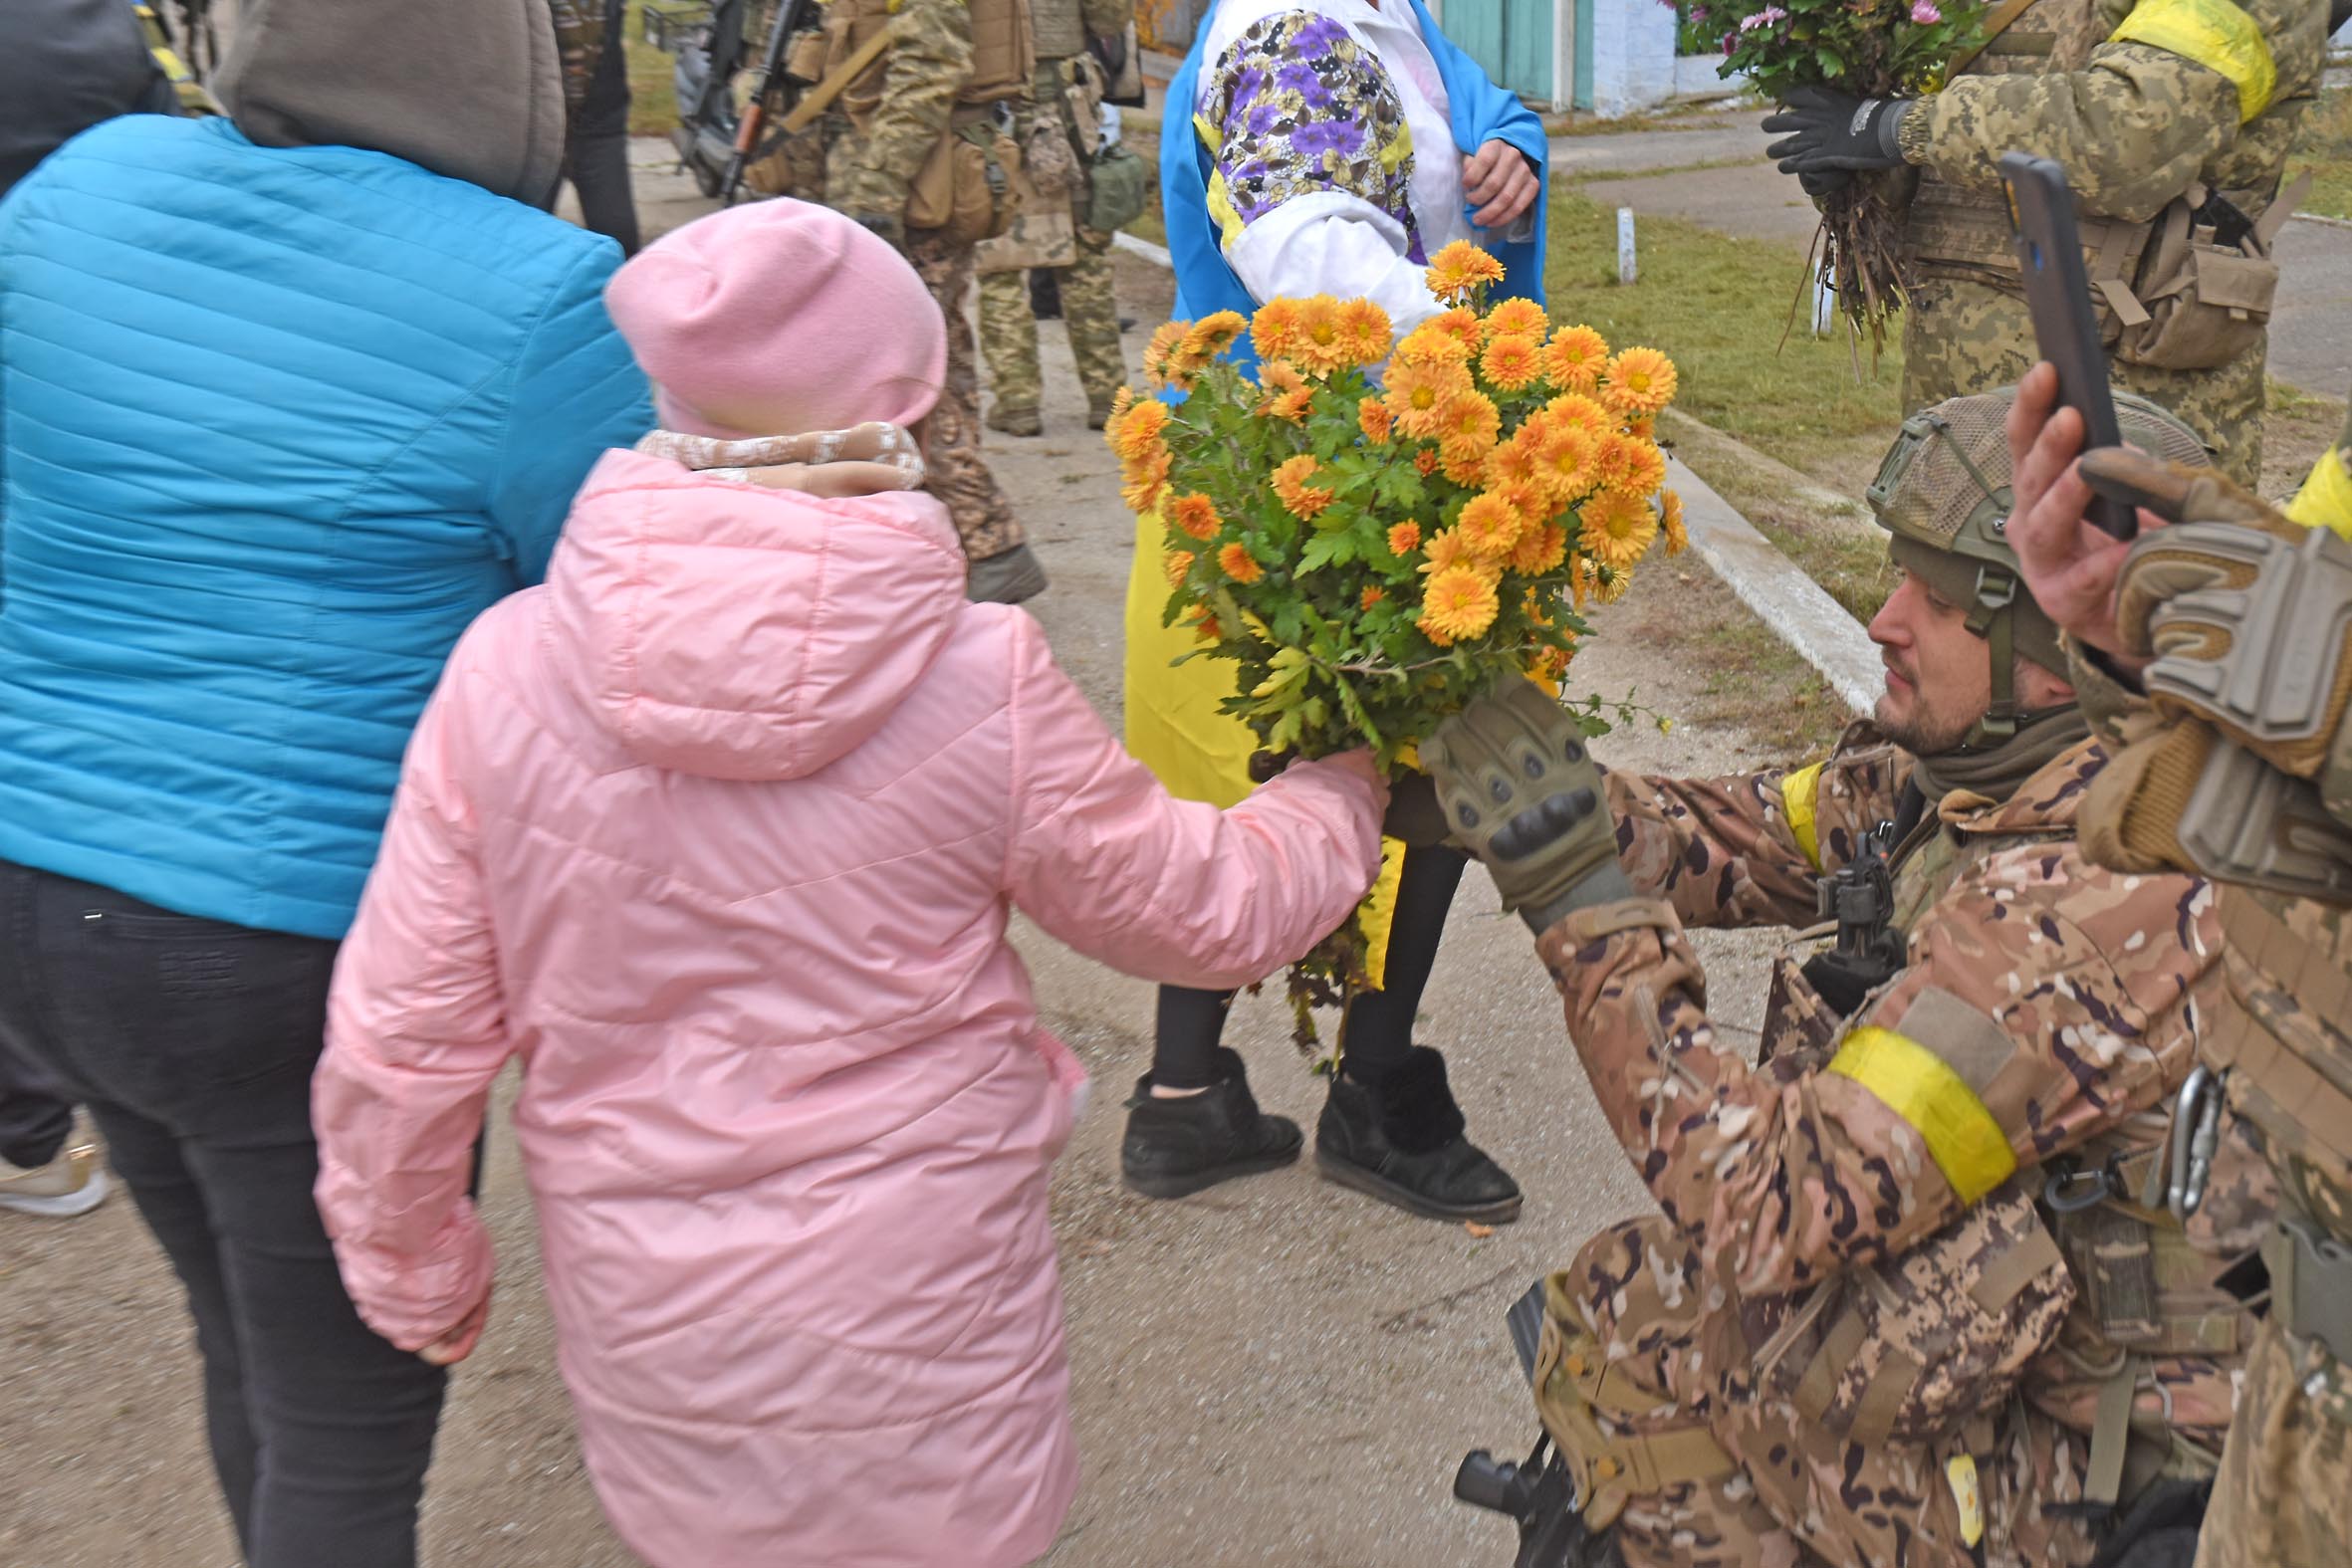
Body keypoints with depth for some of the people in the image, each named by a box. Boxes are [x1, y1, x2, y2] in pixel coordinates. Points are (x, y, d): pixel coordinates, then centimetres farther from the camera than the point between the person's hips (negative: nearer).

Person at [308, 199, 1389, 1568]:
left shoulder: (506, 670, -14)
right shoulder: (978, 683, -20)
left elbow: (402, 1045, -7)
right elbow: (1204, 912, -5)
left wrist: (412, 1270, 12)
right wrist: (1348, 784, 14)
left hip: (652, 1335, 2)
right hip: (918, 1326, -2)